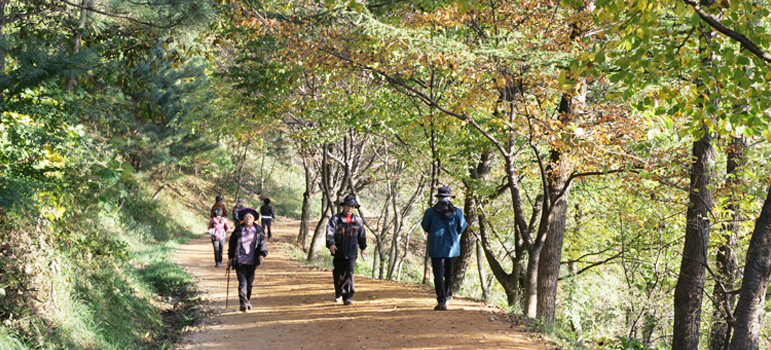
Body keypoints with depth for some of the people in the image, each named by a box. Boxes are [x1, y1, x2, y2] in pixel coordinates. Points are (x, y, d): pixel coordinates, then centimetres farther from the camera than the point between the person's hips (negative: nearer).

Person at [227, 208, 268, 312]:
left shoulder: (258, 230, 2)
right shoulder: (238, 230, 0)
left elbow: (263, 243, -1)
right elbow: (232, 244, 8)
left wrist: (262, 254, -18)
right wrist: (231, 258, 6)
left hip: (252, 262, 2)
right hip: (240, 261, -2)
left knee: (250, 282, 13)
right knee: (242, 282, -13)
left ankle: (248, 301, 32)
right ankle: (243, 303, -20)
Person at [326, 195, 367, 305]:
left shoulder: (358, 221, 7)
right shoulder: (335, 219, -1)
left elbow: (362, 236, 20)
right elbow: (330, 232, -12)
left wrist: (363, 248, 25)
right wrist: (331, 244, -28)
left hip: (351, 253, 0)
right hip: (338, 253, 0)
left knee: (349, 274, -15)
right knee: (338, 275, 10)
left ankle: (348, 297, -17)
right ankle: (339, 295, 32)